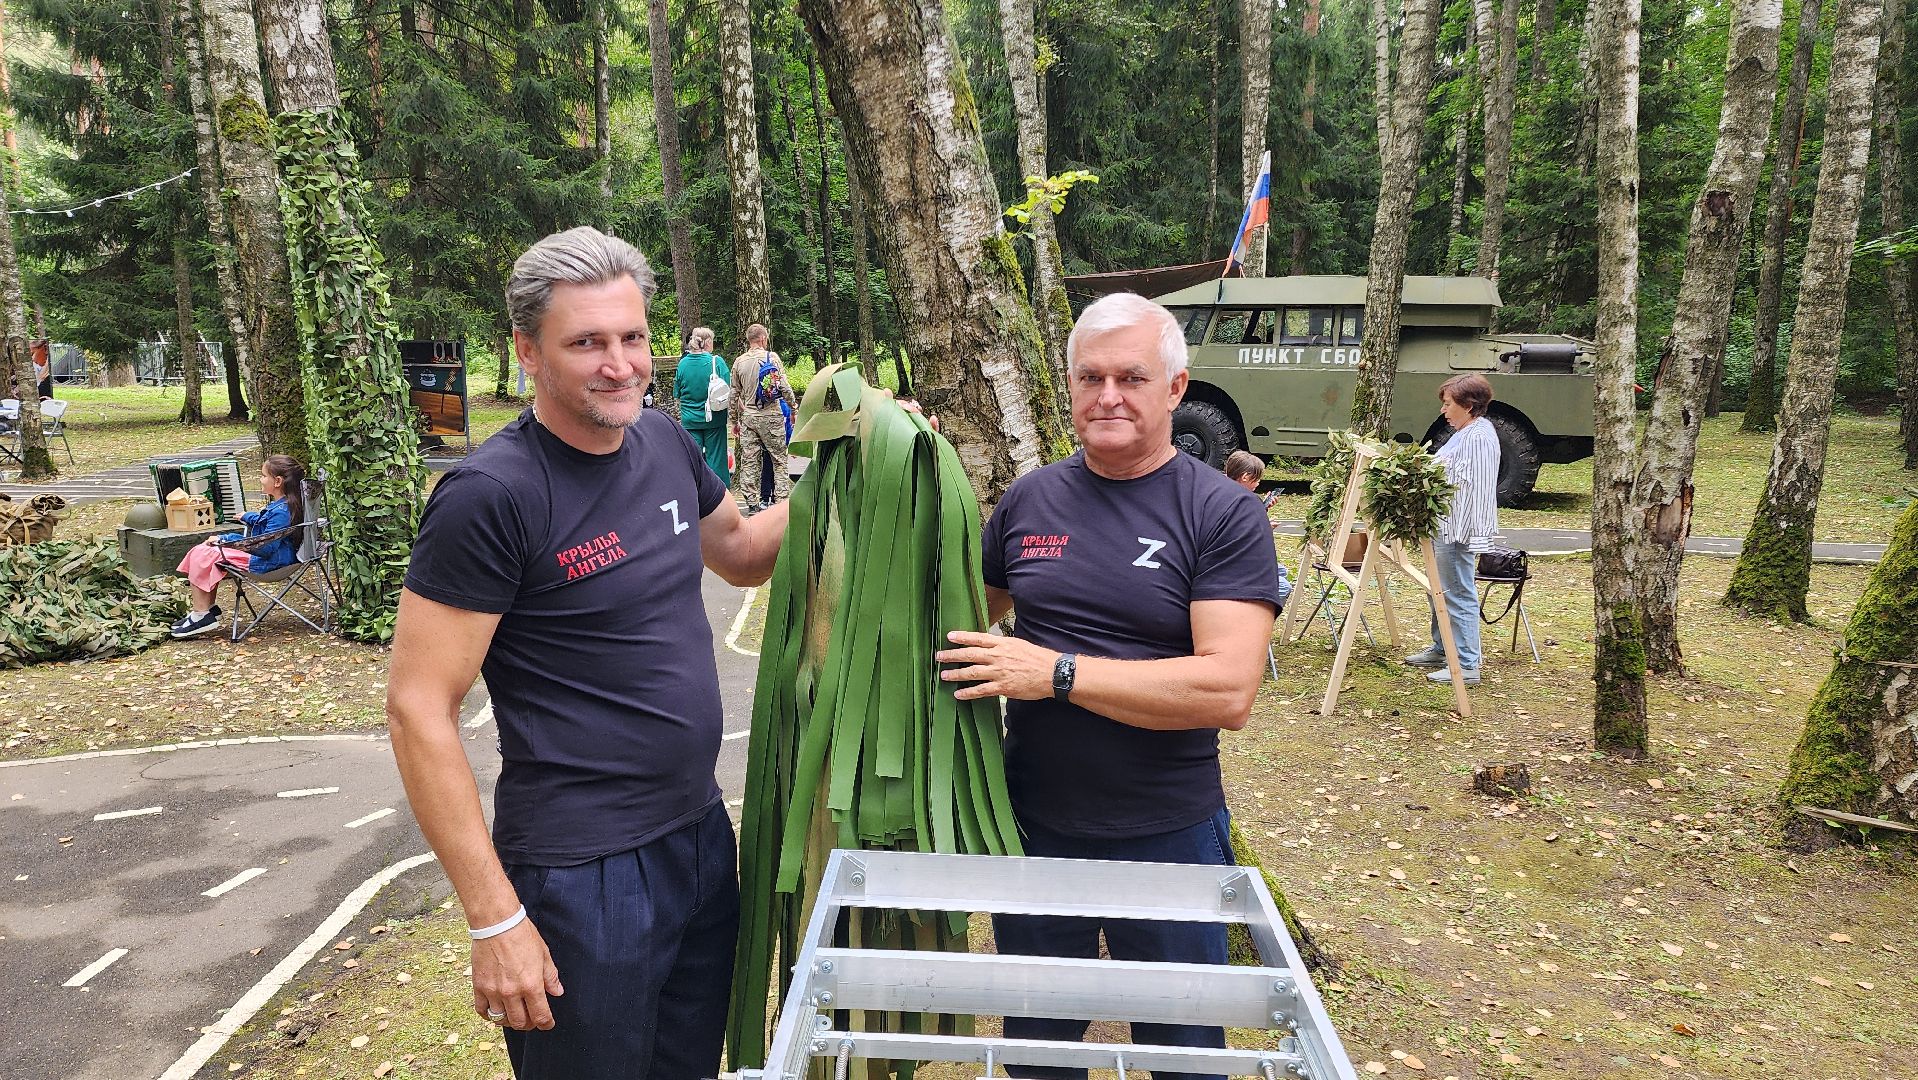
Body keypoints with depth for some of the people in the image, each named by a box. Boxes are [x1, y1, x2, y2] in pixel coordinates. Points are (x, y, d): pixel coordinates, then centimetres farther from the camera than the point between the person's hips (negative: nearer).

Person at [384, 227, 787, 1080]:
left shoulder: (665, 442, 2)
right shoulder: (491, 494, -19)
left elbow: (742, 553, 20)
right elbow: (419, 712, -18)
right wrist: (495, 920, -18)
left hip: (703, 836, 7)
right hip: (582, 876, -6)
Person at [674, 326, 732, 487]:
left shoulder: (683, 363, 0)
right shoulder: (717, 361, -11)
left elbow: (677, 393, 8)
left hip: (689, 420, 3)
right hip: (713, 419, -2)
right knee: (715, 457, 5)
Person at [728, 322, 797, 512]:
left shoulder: (739, 362, 7)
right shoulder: (772, 357, -4)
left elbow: (734, 394, 11)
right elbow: (784, 387, -7)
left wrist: (735, 421, 19)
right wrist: (794, 407, 6)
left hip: (748, 416, 3)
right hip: (772, 415, -3)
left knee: (749, 461, 6)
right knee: (779, 459, 5)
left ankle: (752, 501, 7)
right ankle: (780, 498, 1)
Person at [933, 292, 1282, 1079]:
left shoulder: (1223, 513, -12)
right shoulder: (1030, 499, 0)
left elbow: (1229, 691, -22)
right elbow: (968, 618, 14)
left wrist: (1057, 673, -23)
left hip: (1167, 837, -3)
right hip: (1033, 828, 4)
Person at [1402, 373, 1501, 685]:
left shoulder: (1479, 437, -17)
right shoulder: (1463, 433, 15)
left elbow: (1480, 493, -21)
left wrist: (1476, 541, -23)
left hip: (1459, 531, -11)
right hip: (1444, 527, 11)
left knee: (1458, 596, -5)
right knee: (1439, 592, 20)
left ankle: (1467, 666, 1)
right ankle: (1441, 650, 34)